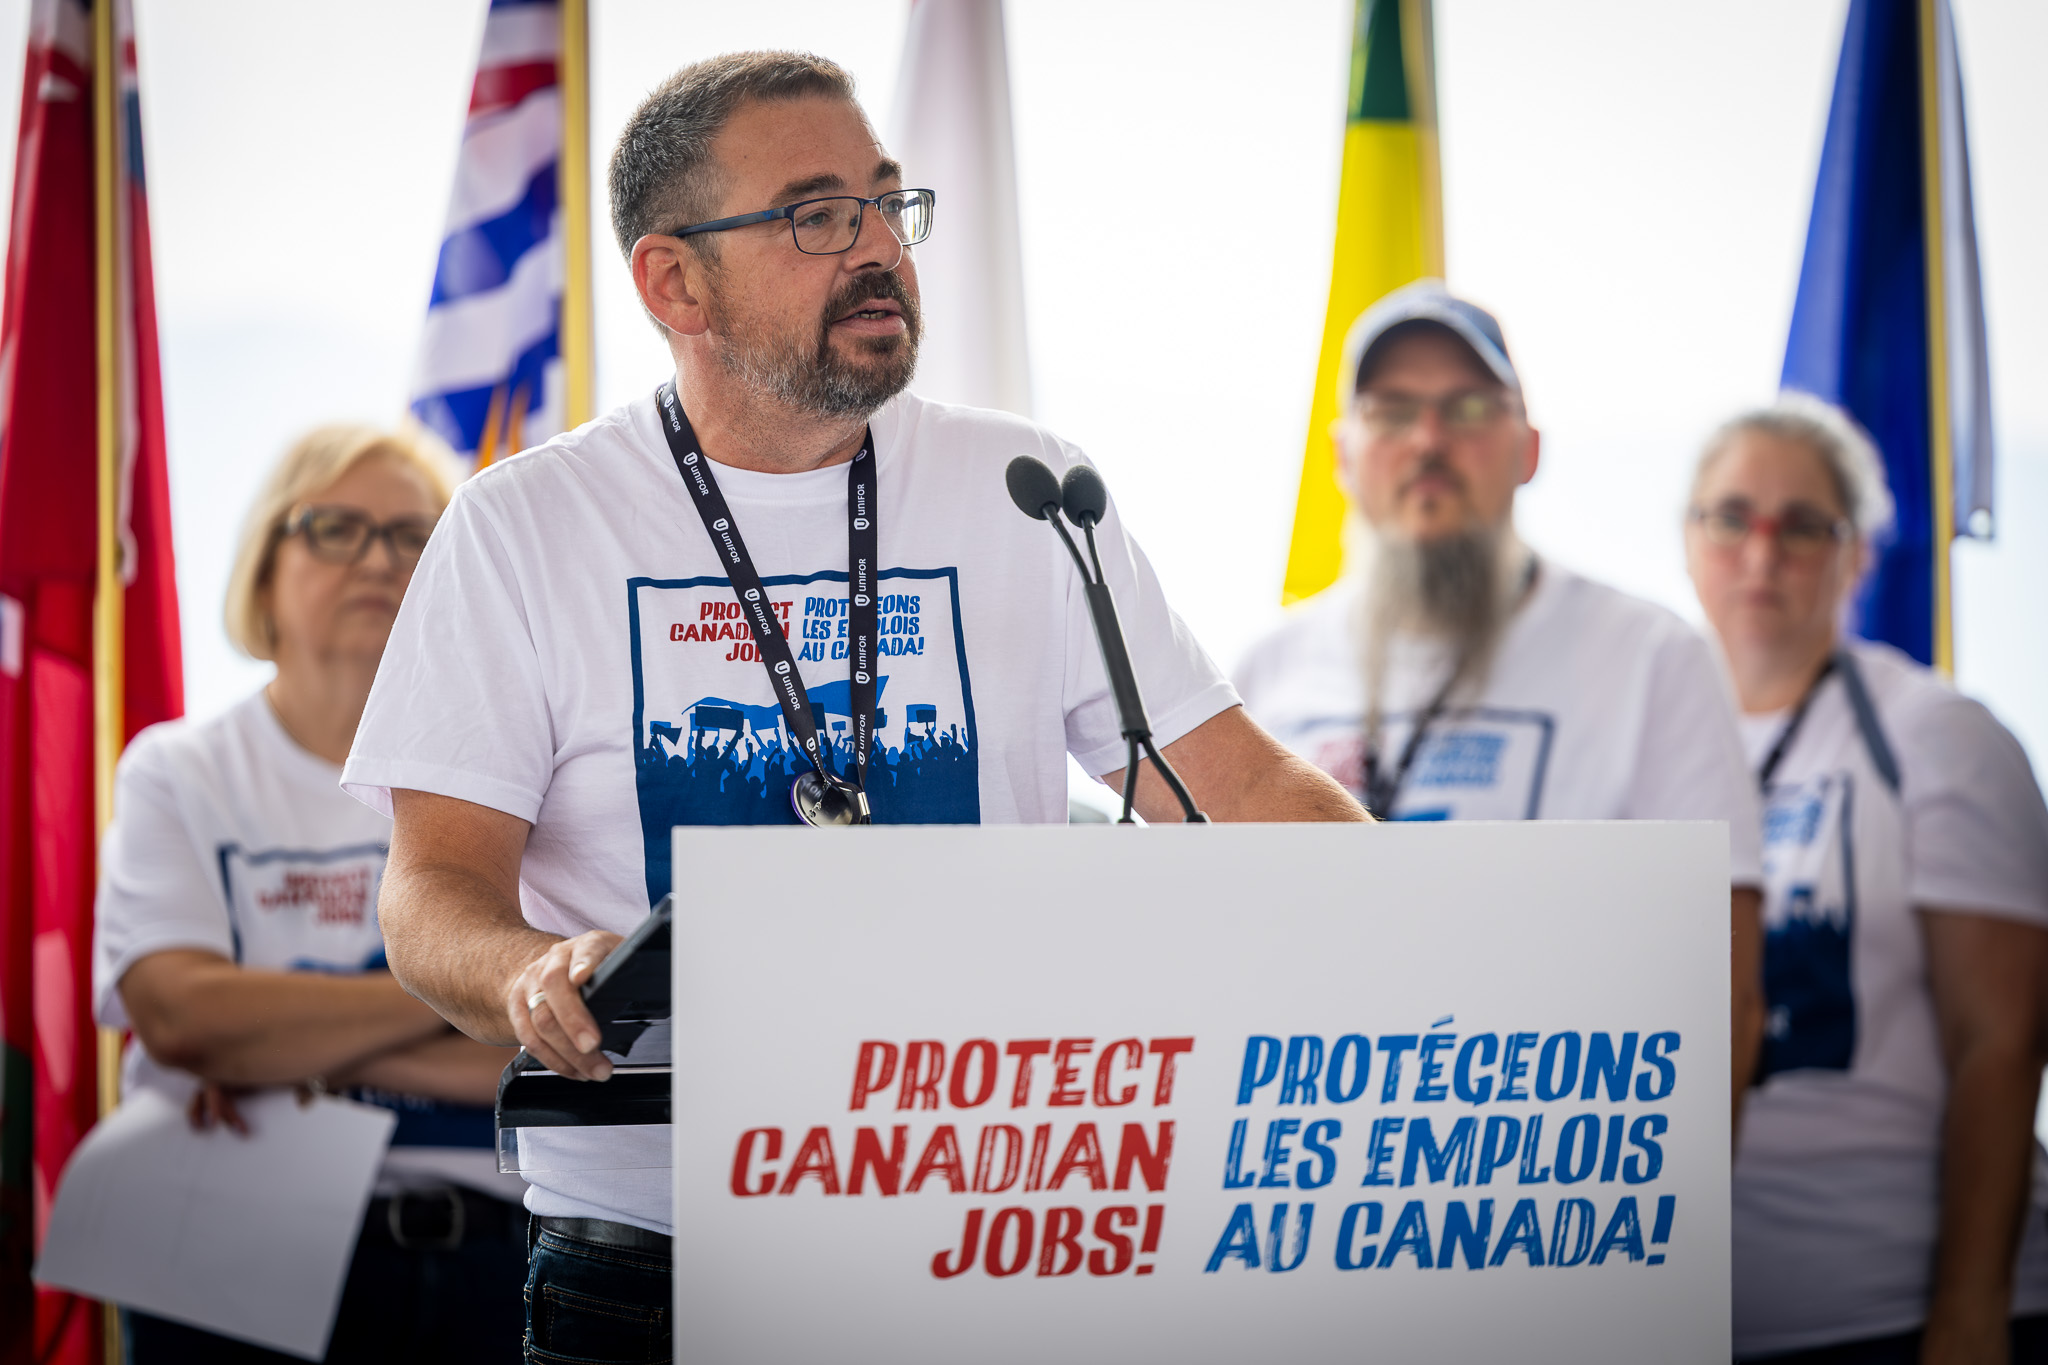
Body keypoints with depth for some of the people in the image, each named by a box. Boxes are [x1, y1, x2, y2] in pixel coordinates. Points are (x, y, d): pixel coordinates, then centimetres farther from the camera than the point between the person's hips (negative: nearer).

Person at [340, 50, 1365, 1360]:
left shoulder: (1028, 495, 10)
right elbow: (437, 890, -1)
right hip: (652, 1245, -1)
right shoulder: (526, 527, 4)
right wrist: (531, 978, -24)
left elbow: (1243, 791, 9)